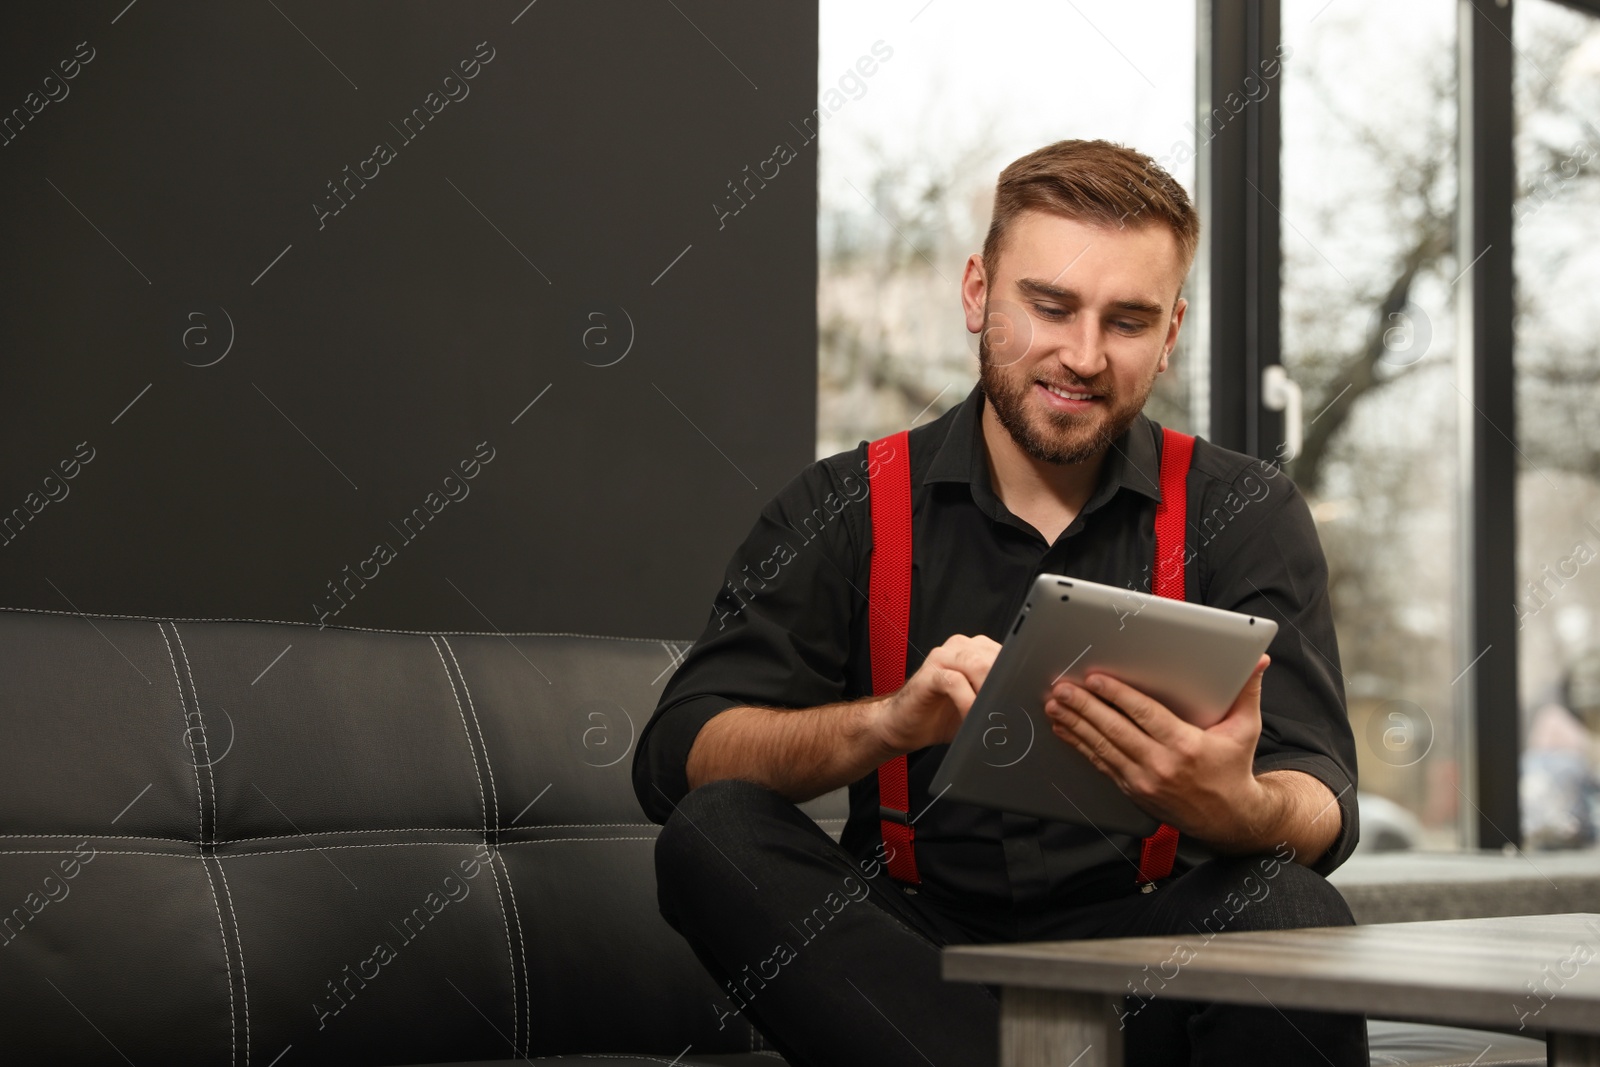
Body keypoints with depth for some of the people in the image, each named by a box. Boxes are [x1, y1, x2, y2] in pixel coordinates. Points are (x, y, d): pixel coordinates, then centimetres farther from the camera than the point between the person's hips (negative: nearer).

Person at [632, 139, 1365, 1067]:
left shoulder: (1246, 514, 5)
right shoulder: (842, 509, 5)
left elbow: (1324, 813, -8)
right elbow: (676, 758, -8)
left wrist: (1235, 808, -34)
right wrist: (892, 721, -27)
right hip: (905, 955, 2)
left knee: (1291, 915, -33)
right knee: (716, 833, -27)